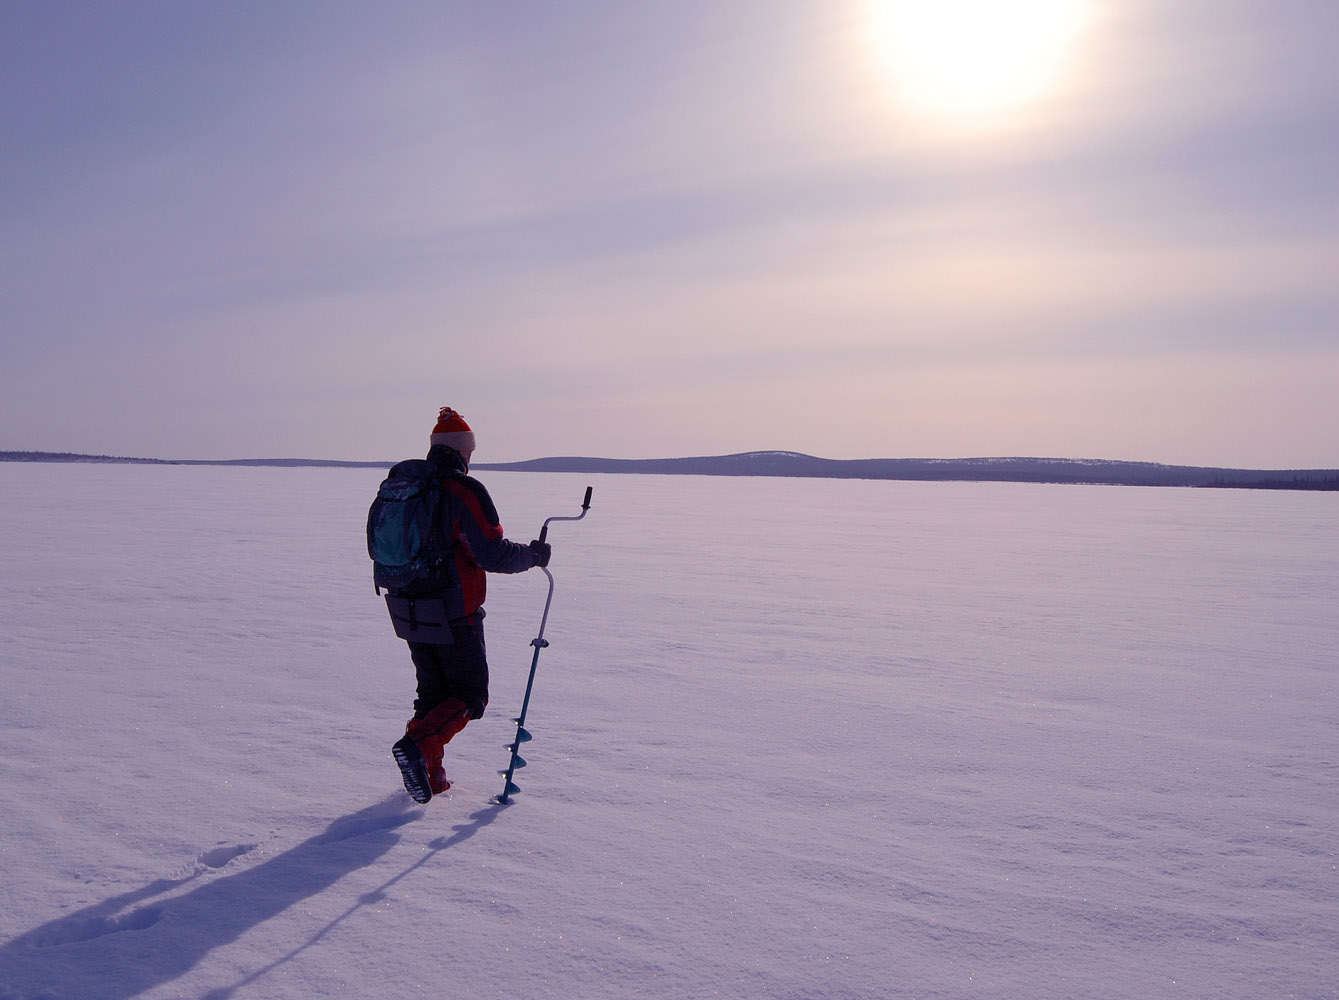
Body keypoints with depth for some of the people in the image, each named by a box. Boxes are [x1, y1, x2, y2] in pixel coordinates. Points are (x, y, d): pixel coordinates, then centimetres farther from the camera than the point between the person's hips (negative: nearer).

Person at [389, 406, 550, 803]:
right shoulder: (465, 491, -17)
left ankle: (429, 775, 18)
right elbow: (494, 554, -19)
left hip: (408, 613, 7)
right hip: (454, 617, -7)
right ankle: (418, 747, -14)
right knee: (470, 695, 5)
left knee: (432, 691, 19)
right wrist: (533, 554, -3)